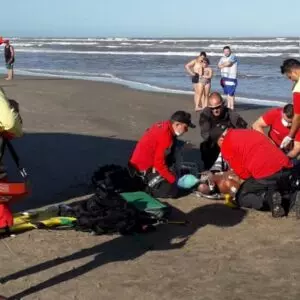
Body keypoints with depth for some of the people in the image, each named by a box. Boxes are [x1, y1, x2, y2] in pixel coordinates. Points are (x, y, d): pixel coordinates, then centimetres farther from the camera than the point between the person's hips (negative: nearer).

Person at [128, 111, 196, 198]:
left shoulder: (163, 126, 2)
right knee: (172, 191, -10)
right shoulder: (165, 137, -26)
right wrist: (173, 180, -16)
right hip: (144, 168, -10)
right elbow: (159, 163, -25)